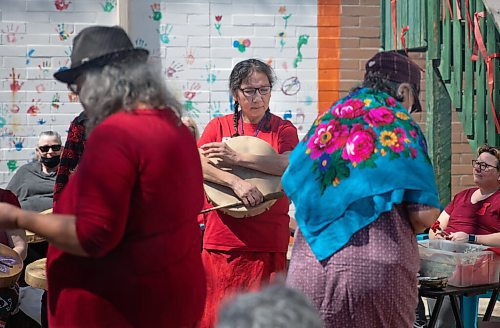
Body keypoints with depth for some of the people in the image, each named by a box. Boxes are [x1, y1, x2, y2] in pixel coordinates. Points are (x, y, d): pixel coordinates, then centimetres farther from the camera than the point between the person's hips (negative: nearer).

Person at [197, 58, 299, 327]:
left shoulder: (283, 129, 7)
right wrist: (236, 182, -23)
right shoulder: (218, 126, 8)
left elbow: (290, 164, -14)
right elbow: (196, 164, -9)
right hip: (222, 240, 1)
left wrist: (237, 158, -19)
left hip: (268, 243, 0)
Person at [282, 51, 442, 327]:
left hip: (310, 264, 4)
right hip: (377, 264, -4)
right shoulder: (402, 128, -1)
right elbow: (425, 213, -7)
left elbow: (291, 186, 13)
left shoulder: (327, 121, 11)